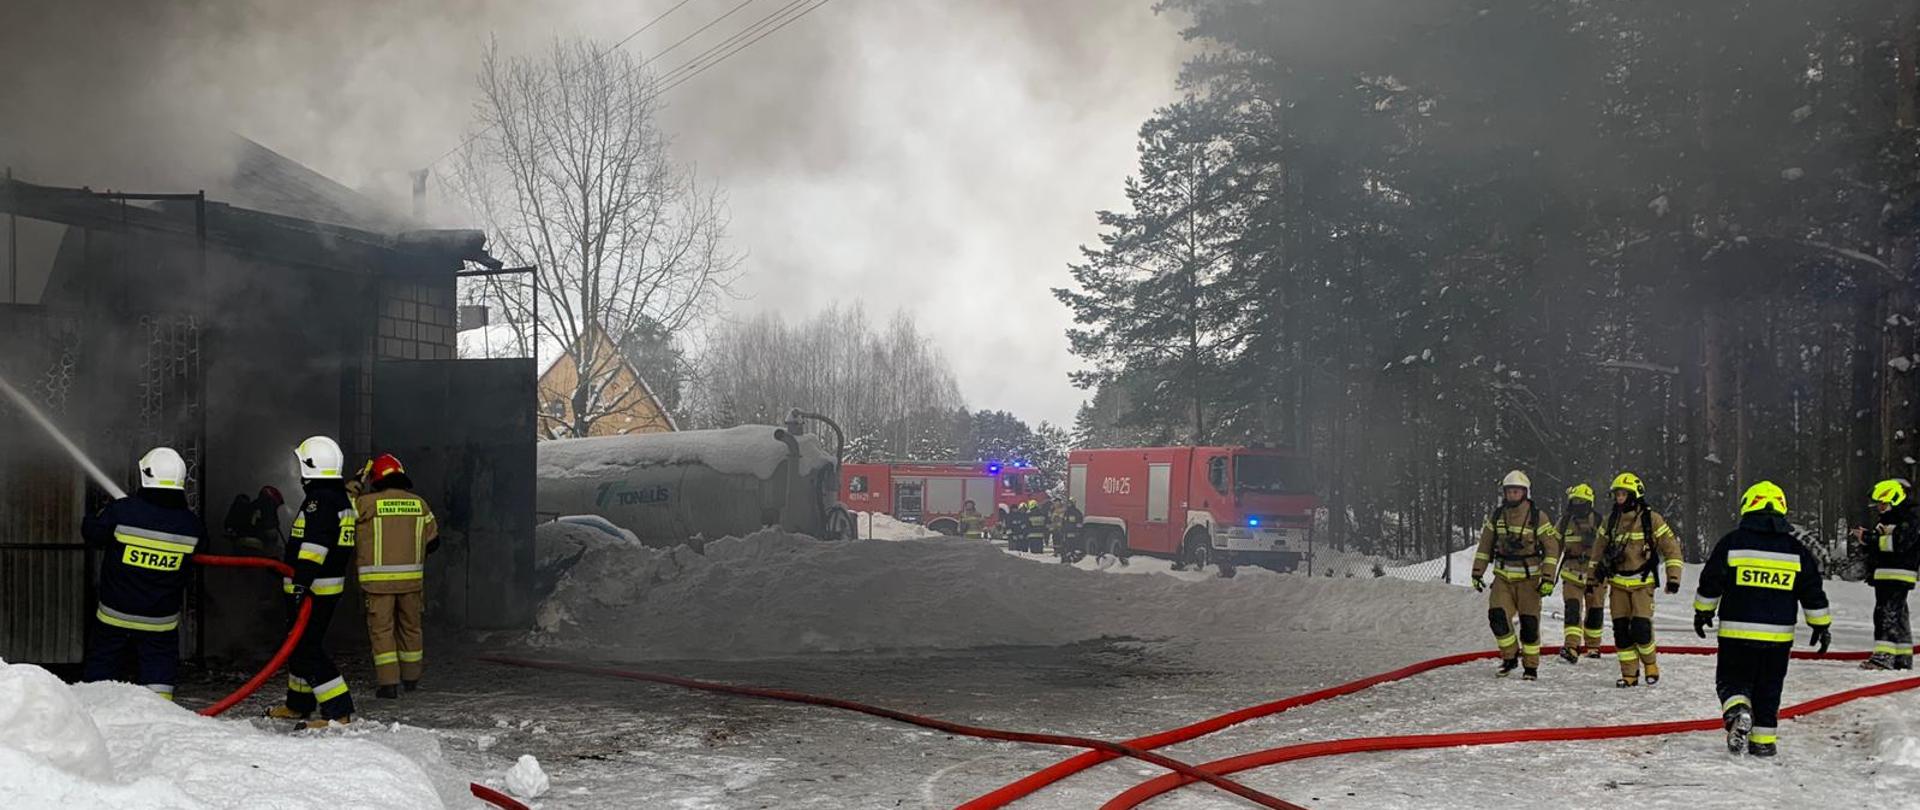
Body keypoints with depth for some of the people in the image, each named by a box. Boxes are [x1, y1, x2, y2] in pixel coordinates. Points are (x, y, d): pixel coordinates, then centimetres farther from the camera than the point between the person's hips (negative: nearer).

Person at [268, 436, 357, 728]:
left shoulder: (319, 501, -17)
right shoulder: (341, 500, 15)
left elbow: (313, 547, -26)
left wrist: (300, 584, -29)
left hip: (313, 590, -10)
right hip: (331, 586, 10)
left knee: (307, 649, -9)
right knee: (300, 644, 21)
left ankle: (339, 711, -12)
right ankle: (299, 704, 34)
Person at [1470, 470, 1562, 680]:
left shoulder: (1538, 517, -5)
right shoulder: (1496, 516, 6)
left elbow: (1552, 548, -3)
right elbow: (1485, 545, 12)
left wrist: (1548, 578, -10)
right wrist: (1477, 572, 7)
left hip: (1529, 578, -3)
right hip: (1503, 577, 3)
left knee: (1529, 623, -2)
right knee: (1497, 616, -12)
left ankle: (1531, 666, 13)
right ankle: (1510, 657, 8)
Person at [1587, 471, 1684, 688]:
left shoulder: (1651, 519, -6)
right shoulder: (1611, 520, 8)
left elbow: (1671, 547, -3)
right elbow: (1599, 548, 19)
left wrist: (1673, 577, -8)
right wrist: (1593, 576, 17)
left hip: (1642, 583, -4)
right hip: (1618, 583, 4)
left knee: (1641, 628, -13)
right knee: (1621, 629, 1)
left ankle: (1650, 664, 13)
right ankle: (1629, 674, 9)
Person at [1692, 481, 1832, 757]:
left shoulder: (1732, 542, -4)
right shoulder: (1796, 549, 4)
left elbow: (1710, 582, 0)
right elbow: (1812, 592, 7)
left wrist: (1702, 612, 14)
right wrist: (1821, 625, 18)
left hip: (1737, 631, -2)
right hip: (1778, 635, 2)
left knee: (1732, 680, 7)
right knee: (1768, 688, 14)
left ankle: (1738, 712, -21)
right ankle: (1763, 740, 15)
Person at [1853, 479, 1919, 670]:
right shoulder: (1884, 520, 20)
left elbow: (1897, 543, -24)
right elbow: (1879, 544, 25)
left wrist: (1869, 537, -21)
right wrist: (1867, 536, 4)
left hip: (1897, 575, -10)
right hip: (1882, 575, 10)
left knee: (1887, 614, -16)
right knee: (1897, 616, 15)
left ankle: (1883, 656, -21)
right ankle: (1903, 657, 22)